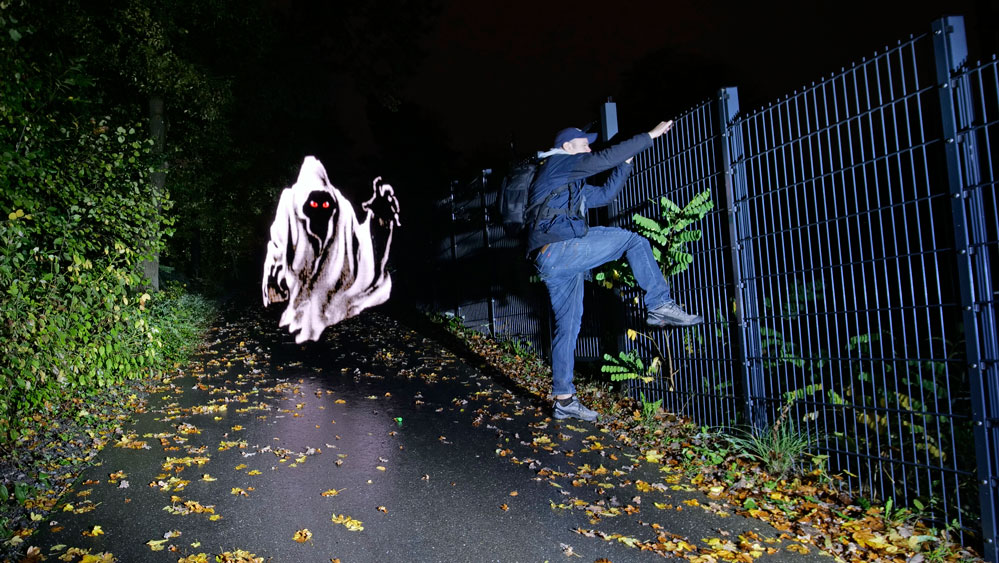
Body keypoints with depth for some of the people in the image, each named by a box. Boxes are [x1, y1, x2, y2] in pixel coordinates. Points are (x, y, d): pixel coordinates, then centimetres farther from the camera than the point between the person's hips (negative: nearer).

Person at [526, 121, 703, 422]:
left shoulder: (570, 183, 33)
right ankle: (660, 305, -3)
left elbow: (604, 194, 34)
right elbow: (605, 157, -3)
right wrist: (650, 135, 3)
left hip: (550, 262, 10)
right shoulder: (559, 162, 5)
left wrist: (626, 162, 30)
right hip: (560, 248, -10)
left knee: (567, 328, 9)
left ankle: (564, 400, 13)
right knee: (633, 241, -4)